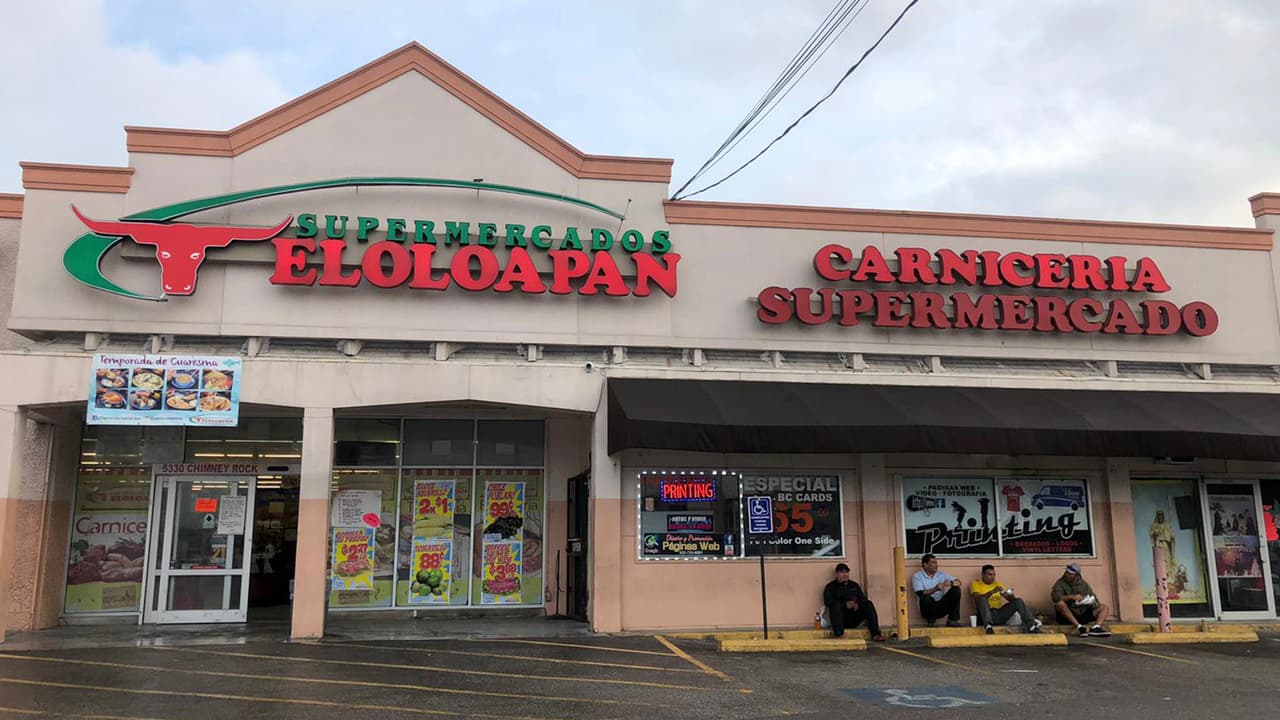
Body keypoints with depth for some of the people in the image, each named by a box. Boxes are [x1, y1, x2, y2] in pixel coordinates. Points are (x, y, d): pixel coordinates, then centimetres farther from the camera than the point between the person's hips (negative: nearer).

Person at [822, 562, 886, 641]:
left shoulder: (854, 585, 21)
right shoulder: (831, 587, 8)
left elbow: (863, 599, 10)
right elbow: (828, 601, -8)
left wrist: (858, 604, -14)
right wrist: (845, 604, -21)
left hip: (854, 620, 3)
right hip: (840, 618, -3)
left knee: (869, 604, -16)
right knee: (836, 605, -32)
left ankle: (875, 634, -25)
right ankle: (838, 634, -40)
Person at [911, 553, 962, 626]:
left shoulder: (941, 574, 9)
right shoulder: (917, 576, -5)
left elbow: (958, 582, 3)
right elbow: (921, 594, -19)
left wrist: (950, 583, -19)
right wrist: (935, 589, -32)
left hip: (942, 606, 4)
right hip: (929, 608, -4)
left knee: (956, 589, -14)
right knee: (925, 598, -37)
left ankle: (953, 620, -13)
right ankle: (931, 620, -7)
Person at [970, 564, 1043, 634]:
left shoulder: (997, 584, 19)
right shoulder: (976, 584, 4)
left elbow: (1012, 599, 10)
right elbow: (978, 599, -15)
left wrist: (1010, 595, -14)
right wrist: (992, 591, -26)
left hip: (999, 614, 5)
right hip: (985, 615, -5)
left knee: (1018, 601, -13)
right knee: (982, 599, -34)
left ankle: (1031, 625, -30)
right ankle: (988, 626, -52)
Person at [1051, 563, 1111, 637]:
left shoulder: (1083, 584, 11)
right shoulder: (1060, 584, -4)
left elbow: (1093, 599, 8)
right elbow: (1054, 596, -23)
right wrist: (1071, 597, -31)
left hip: (1084, 613, 5)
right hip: (1068, 616, -5)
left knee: (1105, 608, -6)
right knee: (1060, 604, -33)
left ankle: (1096, 628, -33)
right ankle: (1079, 627, -38)